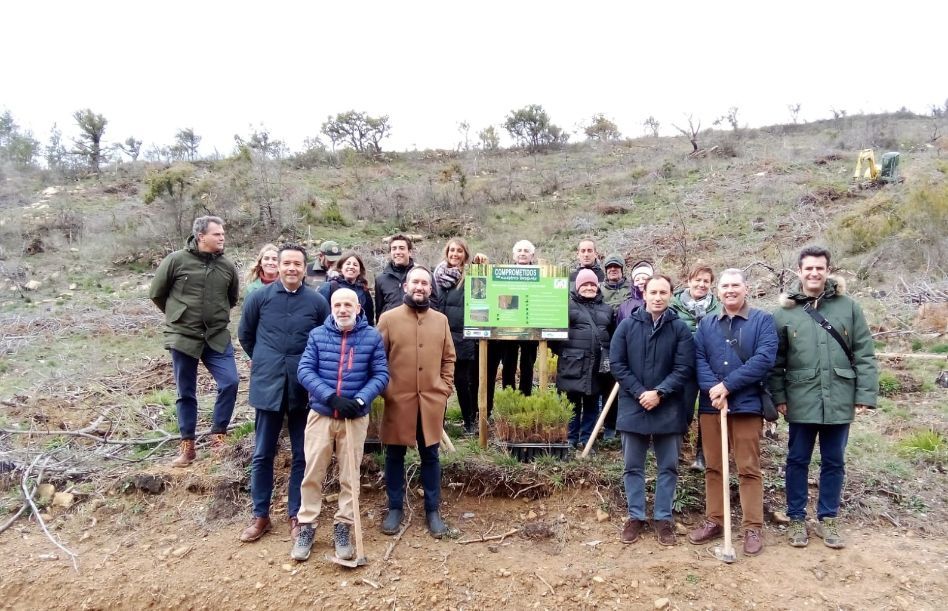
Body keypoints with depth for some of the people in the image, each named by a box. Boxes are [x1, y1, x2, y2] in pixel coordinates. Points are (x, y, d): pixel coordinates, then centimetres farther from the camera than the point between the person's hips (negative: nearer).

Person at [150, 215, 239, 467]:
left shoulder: (228, 266, 0)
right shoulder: (177, 260, -9)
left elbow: (233, 298, 17)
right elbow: (156, 293, 3)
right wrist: (178, 315, 11)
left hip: (217, 337, 2)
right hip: (183, 336, -2)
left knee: (230, 382, -10)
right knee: (186, 393, 9)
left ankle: (218, 435, 9)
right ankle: (187, 446, 21)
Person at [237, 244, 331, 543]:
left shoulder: (317, 301, -5)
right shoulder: (259, 297, -2)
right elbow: (245, 335, 13)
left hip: (304, 387, 0)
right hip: (267, 385, 1)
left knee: (302, 456, 8)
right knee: (262, 455, 10)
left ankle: (296, 515, 23)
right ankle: (260, 515, 24)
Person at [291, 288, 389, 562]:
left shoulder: (372, 337, -2)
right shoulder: (317, 335, -1)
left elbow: (381, 374, -3)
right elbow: (304, 370, -7)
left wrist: (361, 400, -19)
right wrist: (332, 397, -20)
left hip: (356, 417, 0)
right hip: (320, 414, 0)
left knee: (350, 475, 7)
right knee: (313, 473, 5)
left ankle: (342, 528, 21)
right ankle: (306, 527, 19)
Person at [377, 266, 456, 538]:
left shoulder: (441, 320, 6)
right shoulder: (388, 318, -2)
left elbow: (448, 358, 11)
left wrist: (445, 389, 4)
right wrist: (384, 389, -5)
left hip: (431, 401, 2)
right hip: (398, 400, -1)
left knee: (430, 456, 10)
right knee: (395, 455, 10)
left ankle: (432, 510, 22)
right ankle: (395, 508, 24)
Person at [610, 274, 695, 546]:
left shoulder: (680, 328, -3)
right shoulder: (627, 325, -1)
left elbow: (684, 368, -7)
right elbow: (616, 363, -3)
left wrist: (659, 393, -16)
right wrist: (640, 393, -11)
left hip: (669, 409, 0)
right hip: (633, 406, 1)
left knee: (668, 467, 9)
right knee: (633, 466, 10)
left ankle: (663, 518, 23)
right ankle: (635, 516, 23)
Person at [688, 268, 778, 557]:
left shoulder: (763, 320, 1)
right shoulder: (706, 324, 12)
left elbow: (764, 359, -13)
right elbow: (699, 359, 2)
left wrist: (727, 385, -16)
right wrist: (713, 389, -16)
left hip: (747, 404, -4)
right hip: (710, 404, 4)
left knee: (749, 468, 2)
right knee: (713, 467, 11)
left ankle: (753, 528, 12)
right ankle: (713, 520, 22)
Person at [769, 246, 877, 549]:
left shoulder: (848, 306, 1)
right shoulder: (785, 312, 0)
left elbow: (864, 354, 1)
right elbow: (776, 361, 2)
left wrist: (865, 394, -3)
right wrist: (778, 397, -3)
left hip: (839, 400, 1)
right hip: (802, 401, -1)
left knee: (834, 462, 13)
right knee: (798, 461, 9)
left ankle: (827, 519, 28)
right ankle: (796, 519, 24)